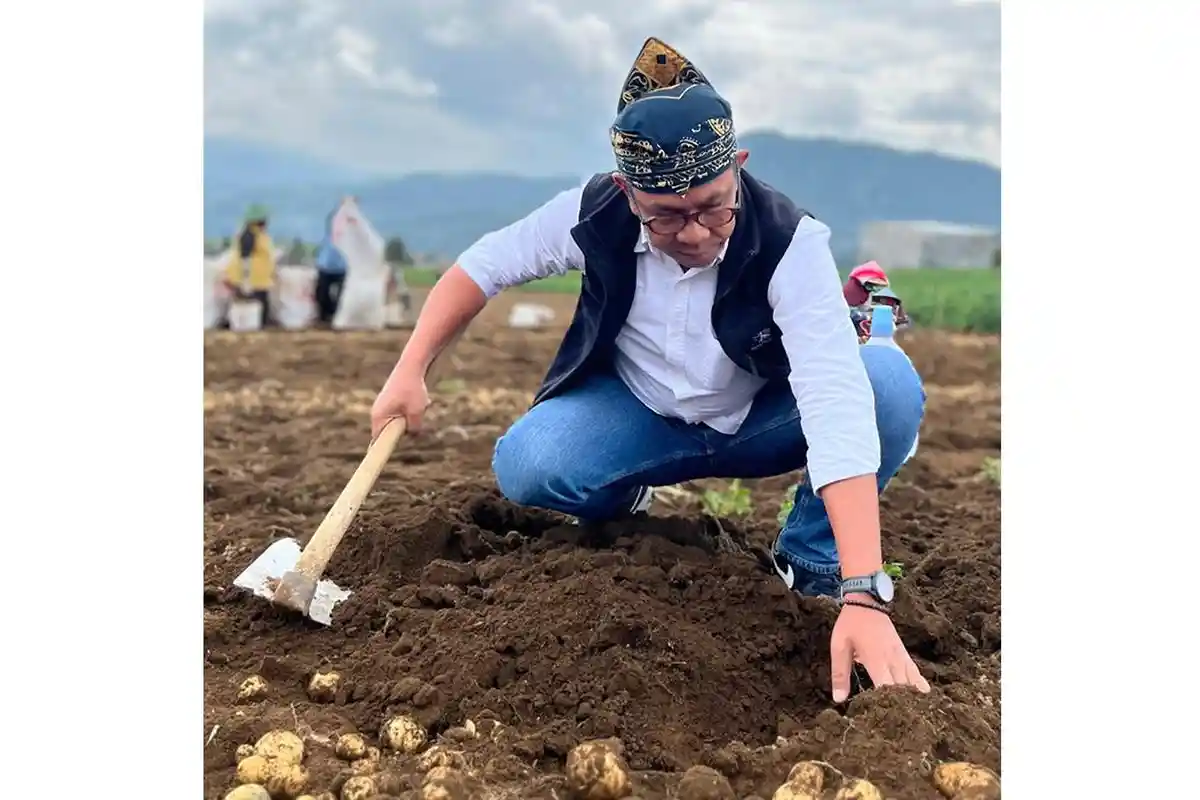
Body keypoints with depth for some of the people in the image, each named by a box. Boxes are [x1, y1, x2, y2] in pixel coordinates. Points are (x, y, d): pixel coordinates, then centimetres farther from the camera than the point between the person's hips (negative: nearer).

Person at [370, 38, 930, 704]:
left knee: (889, 380, -31)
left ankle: (813, 562, -6)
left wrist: (862, 597, -51)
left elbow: (839, 406, -42)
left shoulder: (790, 243, -31)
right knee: (525, 466, -28)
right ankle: (618, 498, 10)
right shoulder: (595, 215, -23)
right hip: (638, 417, 2)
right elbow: (482, 265, -5)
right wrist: (410, 371, -15)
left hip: (759, 422, -1)